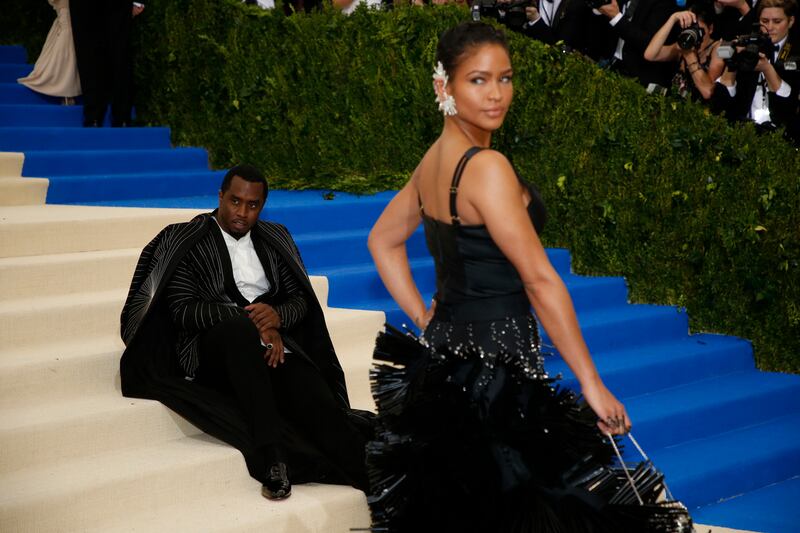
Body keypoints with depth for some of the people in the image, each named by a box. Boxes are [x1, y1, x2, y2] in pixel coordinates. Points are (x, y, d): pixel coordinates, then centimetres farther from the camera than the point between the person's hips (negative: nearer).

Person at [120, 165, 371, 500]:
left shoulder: (275, 239, 19)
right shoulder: (185, 241, 5)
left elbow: (300, 299, 16)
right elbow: (183, 310, -6)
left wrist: (277, 316, -9)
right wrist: (250, 320, -15)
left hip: (274, 347, 4)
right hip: (213, 351, -4)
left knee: (322, 407, -26)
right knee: (240, 328, -40)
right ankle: (270, 457, -45)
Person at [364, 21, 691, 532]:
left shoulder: (434, 159, 8)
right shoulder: (487, 167, -19)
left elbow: (383, 241, 21)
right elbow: (539, 280, -21)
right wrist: (592, 384, -19)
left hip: (445, 351, 9)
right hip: (494, 362, -9)